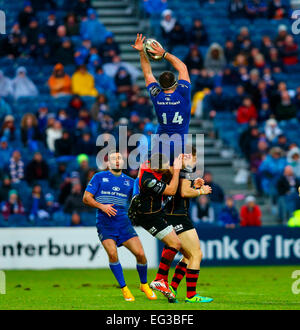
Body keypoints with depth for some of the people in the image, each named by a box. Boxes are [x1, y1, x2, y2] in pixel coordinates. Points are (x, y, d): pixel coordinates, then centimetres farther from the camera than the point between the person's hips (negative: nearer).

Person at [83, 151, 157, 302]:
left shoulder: (129, 181, 14)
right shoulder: (99, 177, 7)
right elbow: (86, 198, 3)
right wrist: (101, 206, -12)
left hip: (124, 223, 2)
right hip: (105, 224, -2)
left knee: (140, 253, -10)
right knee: (112, 253, -24)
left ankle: (144, 285, 16)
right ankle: (124, 288, -7)